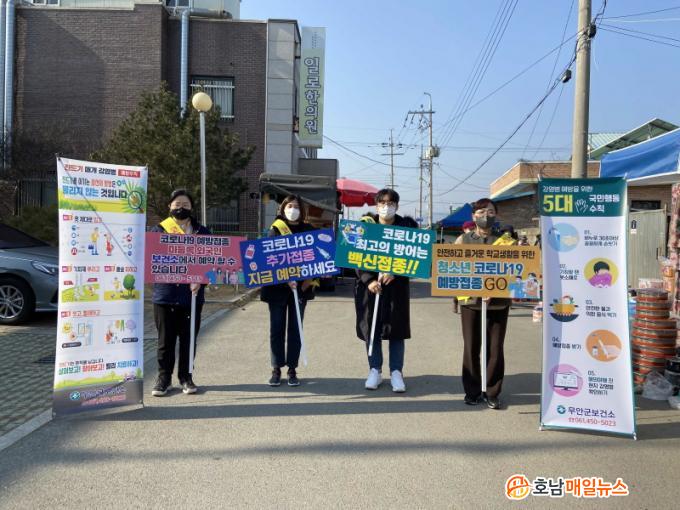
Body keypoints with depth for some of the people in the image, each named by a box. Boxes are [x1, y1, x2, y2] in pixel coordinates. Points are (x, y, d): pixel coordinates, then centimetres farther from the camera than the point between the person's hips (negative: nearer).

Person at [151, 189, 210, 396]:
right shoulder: (159, 230, 6)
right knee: (166, 339, 6)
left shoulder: (202, 232, 9)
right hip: (165, 295, -1)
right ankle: (164, 377, 18)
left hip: (192, 295, 1)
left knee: (188, 339, 8)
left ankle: (186, 377, 20)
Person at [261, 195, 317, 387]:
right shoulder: (275, 230, 2)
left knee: (295, 328, 5)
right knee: (277, 328, 3)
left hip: (300, 285, 2)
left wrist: (310, 278, -5)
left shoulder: (308, 230, 9)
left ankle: (292, 370, 12)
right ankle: (276, 369, 12)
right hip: (278, 286, -2)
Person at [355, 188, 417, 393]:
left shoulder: (406, 226, 1)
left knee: (397, 329, 3)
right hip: (369, 284, 0)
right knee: (371, 327, 5)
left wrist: (394, 273, -17)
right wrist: (369, 280, -15)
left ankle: (396, 372, 12)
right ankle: (375, 370, 17)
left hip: (396, 285, 0)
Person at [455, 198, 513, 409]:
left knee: (495, 349, 3)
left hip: (498, 301, 0)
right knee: (471, 348, 5)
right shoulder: (463, 240, 6)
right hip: (470, 300, 0)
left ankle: (492, 393, 15)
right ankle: (472, 391, 18)